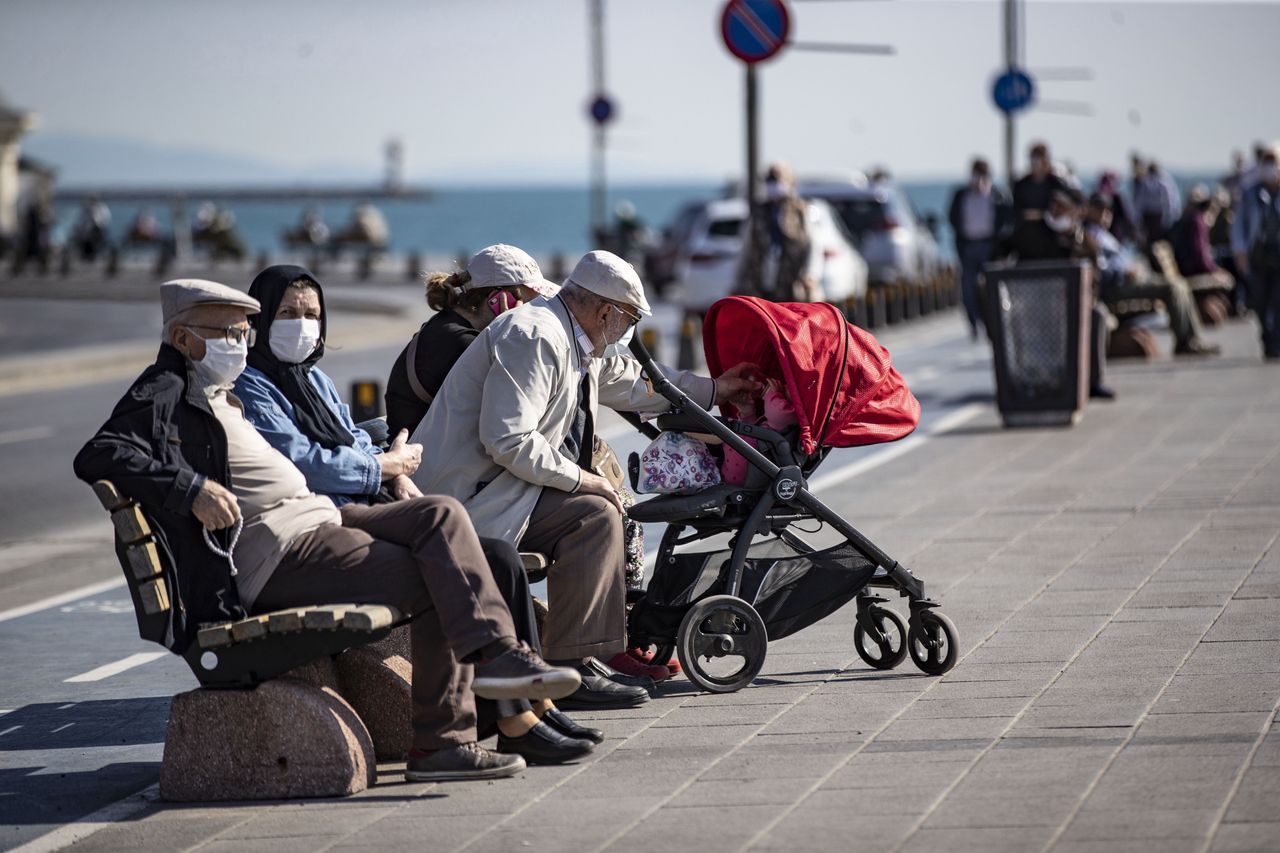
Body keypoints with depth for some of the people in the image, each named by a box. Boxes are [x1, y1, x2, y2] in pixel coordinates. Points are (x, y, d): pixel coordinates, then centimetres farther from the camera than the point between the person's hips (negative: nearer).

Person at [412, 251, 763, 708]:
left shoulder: (572, 343, 15)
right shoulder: (533, 336, -19)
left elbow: (630, 380, 33)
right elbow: (509, 442, -26)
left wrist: (714, 389, 39)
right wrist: (579, 477, -16)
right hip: (467, 495, -11)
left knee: (603, 509, 15)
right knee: (594, 514, -19)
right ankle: (569, 669, -18)